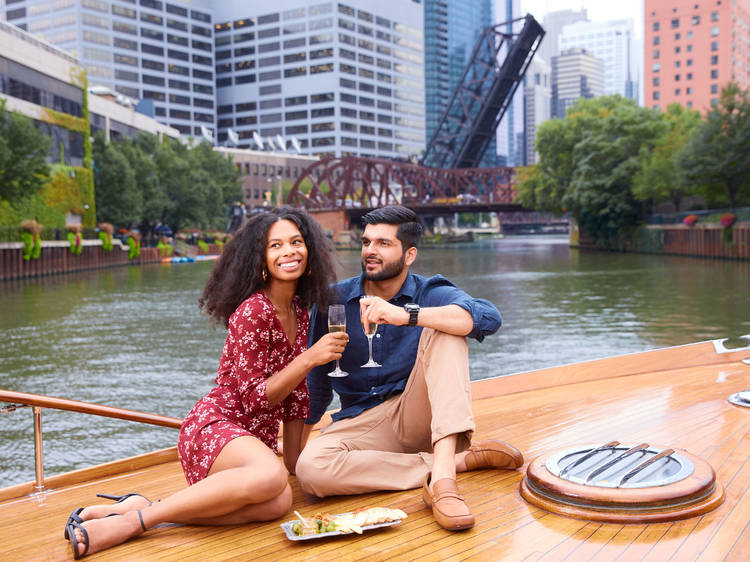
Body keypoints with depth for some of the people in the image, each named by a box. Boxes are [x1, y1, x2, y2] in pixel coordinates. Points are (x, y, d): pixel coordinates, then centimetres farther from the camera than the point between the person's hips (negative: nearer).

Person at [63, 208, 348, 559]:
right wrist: (310, 358, -20)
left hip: (255, 439, 7)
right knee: (270, 477, -40)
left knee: (279, 503, -29)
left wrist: (295, 460, 16)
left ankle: (139, 506, -22)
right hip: (214, 425, -7)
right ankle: (132, 519, -29)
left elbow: (295, 392, 17)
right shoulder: (252, 311, -12)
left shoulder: (299, 311, 13)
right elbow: (256, 397, -13)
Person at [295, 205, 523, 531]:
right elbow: (316, 383, 13)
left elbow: (488, 317, -25)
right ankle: (461, 460, -21)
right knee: (310, 468, -32)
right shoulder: (334, 301, 4)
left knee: (443, 330, -24)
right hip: (361, 420, 2)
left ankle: (442, 471, -38)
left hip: (419, 415, -1)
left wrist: (405, 315, -34)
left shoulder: (431, 294, -1)